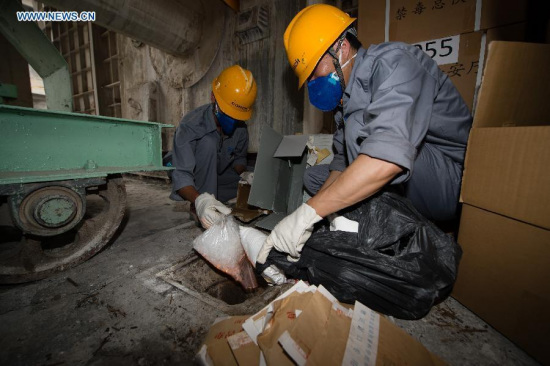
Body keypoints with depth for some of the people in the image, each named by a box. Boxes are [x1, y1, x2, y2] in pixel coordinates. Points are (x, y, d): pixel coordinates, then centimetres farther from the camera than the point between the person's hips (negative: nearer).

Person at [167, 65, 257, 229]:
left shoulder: (239, 128, -15)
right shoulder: (190, 126, -30)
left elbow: (239, 158, 2)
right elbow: (181, 175, -35)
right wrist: (199, 200, -55)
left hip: (215, 175, 6)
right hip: (191, 180, -5)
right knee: (208, 142, -32)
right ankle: (199, 207, -28)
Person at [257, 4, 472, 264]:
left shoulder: (392, 62, -18)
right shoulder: (346, 94, 6)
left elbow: (388, 158, -36)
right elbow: (344, 162, 4)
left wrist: (308, 213, -33)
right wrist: (307, 215, -8)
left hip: (454, 180, -7)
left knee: (359, 127, -29)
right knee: (314, 176, 7)